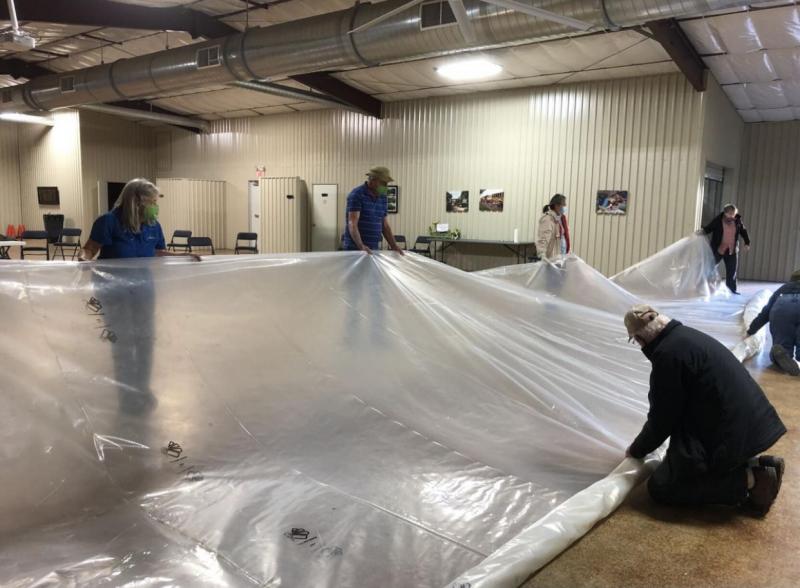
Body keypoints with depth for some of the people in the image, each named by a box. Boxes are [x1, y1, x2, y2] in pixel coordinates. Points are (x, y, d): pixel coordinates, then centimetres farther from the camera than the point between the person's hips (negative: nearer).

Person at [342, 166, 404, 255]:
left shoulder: (382, 198, 11)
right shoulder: (356, 195, -11)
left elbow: (385, 225, 16)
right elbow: (352, 224, -21)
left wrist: (394, 246, 4)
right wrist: (361, 246, -34)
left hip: (374, 249, 7)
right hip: (355, 249, -6)